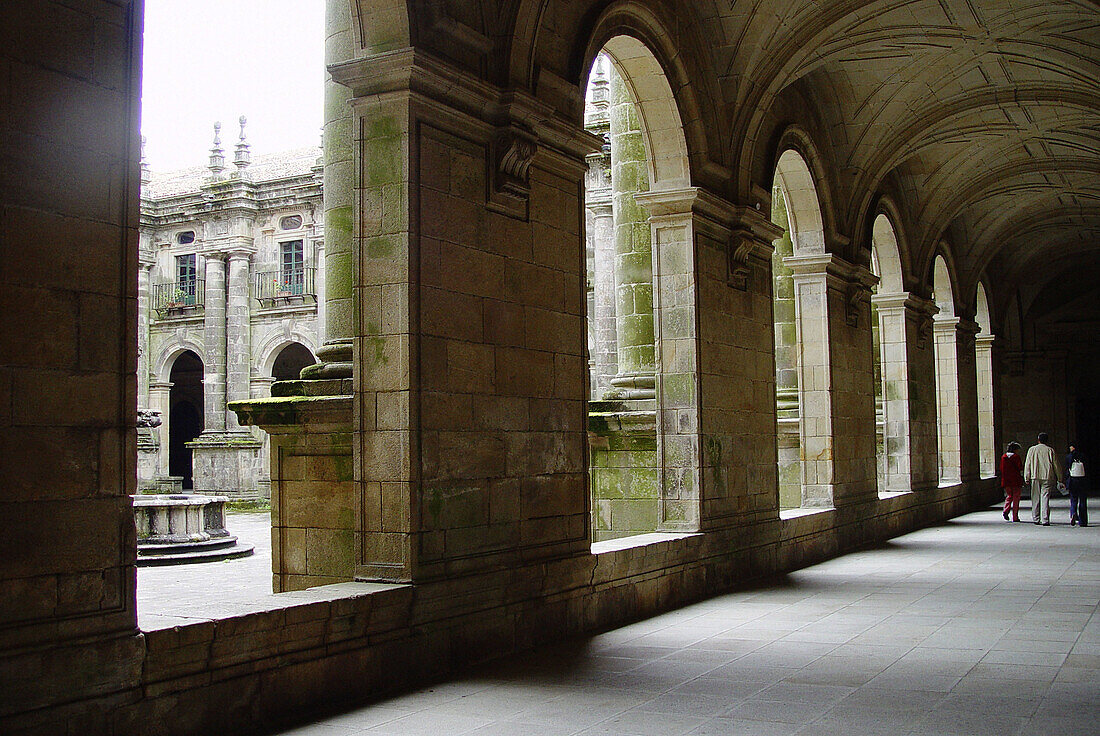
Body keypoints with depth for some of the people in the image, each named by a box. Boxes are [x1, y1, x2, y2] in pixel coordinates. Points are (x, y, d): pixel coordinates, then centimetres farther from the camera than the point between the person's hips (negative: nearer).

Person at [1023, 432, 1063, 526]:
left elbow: (1027, 465, 4)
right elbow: (1056, 465, 4)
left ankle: (1036, 519, 14)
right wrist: (1059, 479, 12)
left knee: (1035, 499, 10)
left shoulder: (1032, 449, 5)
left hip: (1035, 477, 1)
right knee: (1045, 498, -2)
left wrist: (1026, 478, 9)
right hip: (1048, 477, -1)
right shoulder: (1050, 450, 1)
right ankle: (1045, 520, -7)